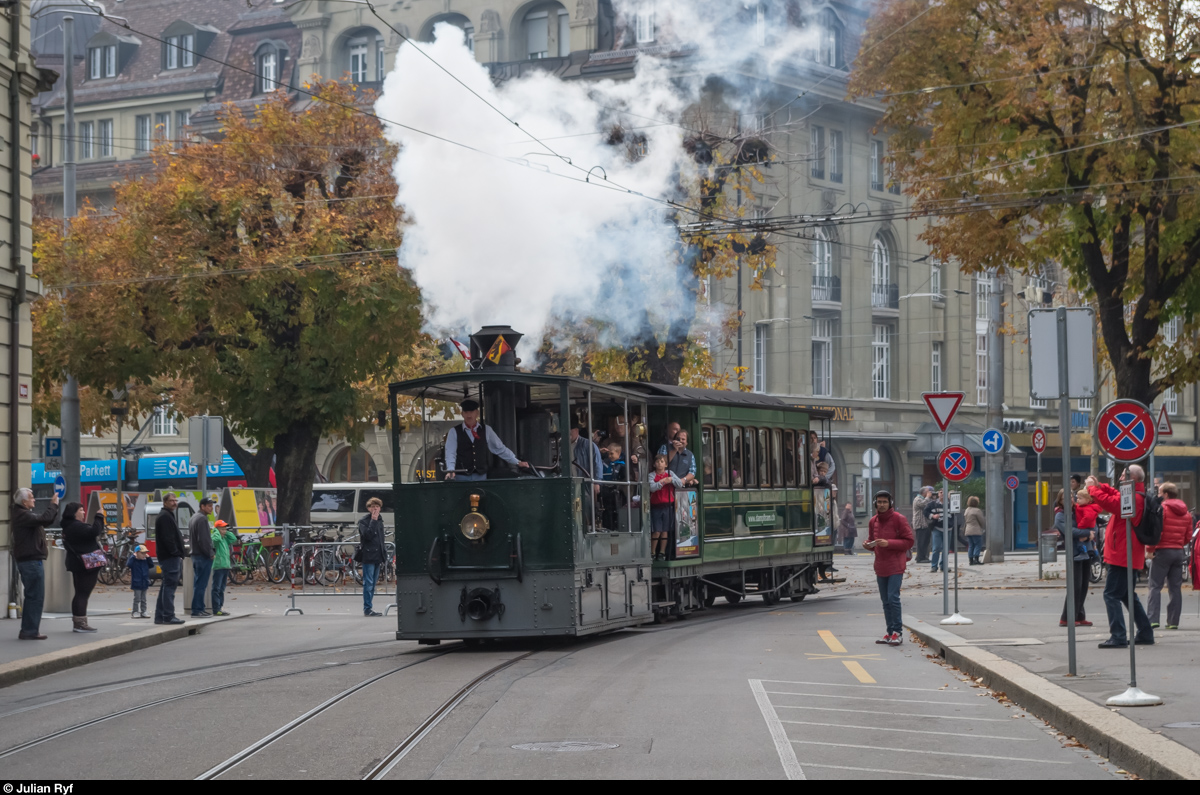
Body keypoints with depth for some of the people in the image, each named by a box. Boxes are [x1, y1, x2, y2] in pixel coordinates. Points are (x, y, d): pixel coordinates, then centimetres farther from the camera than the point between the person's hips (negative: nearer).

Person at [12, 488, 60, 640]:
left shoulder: (23, 514, 18)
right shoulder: (23, 515, -16)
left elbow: (46, 520, 20)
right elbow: (44, 519, -30)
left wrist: (54, 505, 8)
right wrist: (54, 504, -16)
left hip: (29, 560, 11)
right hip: (31, 561, -11)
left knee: (32, 596, 15)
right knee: (36, 597, -8)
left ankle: (27, 630, 19)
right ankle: (30, 631, -7)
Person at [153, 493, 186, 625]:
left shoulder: (167, 516, 22)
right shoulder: (165, 517, -11)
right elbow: (168, 538, -20)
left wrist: (179, 554, 19)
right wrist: (177, 553, -19)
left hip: (169, 557, 11)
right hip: (170, 557, -11)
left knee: (167, 586, 12)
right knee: (170, 585, -10)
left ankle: (160, 616, 16)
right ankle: (168, 616, -11)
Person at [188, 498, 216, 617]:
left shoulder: (194, 518, 18)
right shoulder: (202, 519, -15)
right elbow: (203, 540, -21)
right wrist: (211, 553, -14)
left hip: (195, 555, 11)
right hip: (203, 556, -11)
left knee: (198, 584, 12)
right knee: (201, 584, -8)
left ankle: (200, 608, 16)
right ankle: (196, 610, -8)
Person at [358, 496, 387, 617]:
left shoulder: (379, 520, 16)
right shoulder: (363, 521, -6)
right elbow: (367, 535, -22)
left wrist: (383, 554, 17)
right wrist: (373, 520, -21)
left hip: (377, 556, 7)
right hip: (368, 556, -7)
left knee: (373, 583, 10)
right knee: (368, 583, -8)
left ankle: (369, 608, 14)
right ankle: (367, 609, -6)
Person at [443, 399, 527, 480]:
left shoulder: (486, 430, 8)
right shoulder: (454, 432, 1)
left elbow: (499, 448, 13)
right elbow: (450, 453, -6)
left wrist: (517, 462, 9)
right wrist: (450, 471, -24)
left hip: (481, 476, 2)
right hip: (461, 477, -2)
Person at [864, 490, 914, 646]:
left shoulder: (899, 519, -8)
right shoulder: (873, 521, 10)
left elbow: (909, 541, -9)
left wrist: (889, 543, -20)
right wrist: (868, 545, -2)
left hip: (896, 566, -6)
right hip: (880, 566, 6)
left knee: (893, 598, -13)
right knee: (885, 600, 10)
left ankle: (897, 633, -8)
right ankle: (890, 632, 18)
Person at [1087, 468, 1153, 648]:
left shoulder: (1133, 498, -20)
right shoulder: (1138, 497, 13)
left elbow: (1107, 502, -24)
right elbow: (1116, 496, 24)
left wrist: (1092, 487, -7)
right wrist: (1099, 485, 8)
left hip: (1121, 556, -10)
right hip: (1129, 557, 10)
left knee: (1111, 595, -9)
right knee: (1128, 595, 19)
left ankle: (1118, 637, -14)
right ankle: (1145, 634, 22)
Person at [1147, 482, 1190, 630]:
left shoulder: (1162, 508, -9)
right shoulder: (1185, 512, 12)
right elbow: (1188, 536, 11)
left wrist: (1149, 549, -8)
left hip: (1163, 551, -6)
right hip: (1179, 552, 6)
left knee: (1155, 587, -5)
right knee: (1175, 588, 8)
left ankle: (1152, 619, -14)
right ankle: (1173, 621, 6)